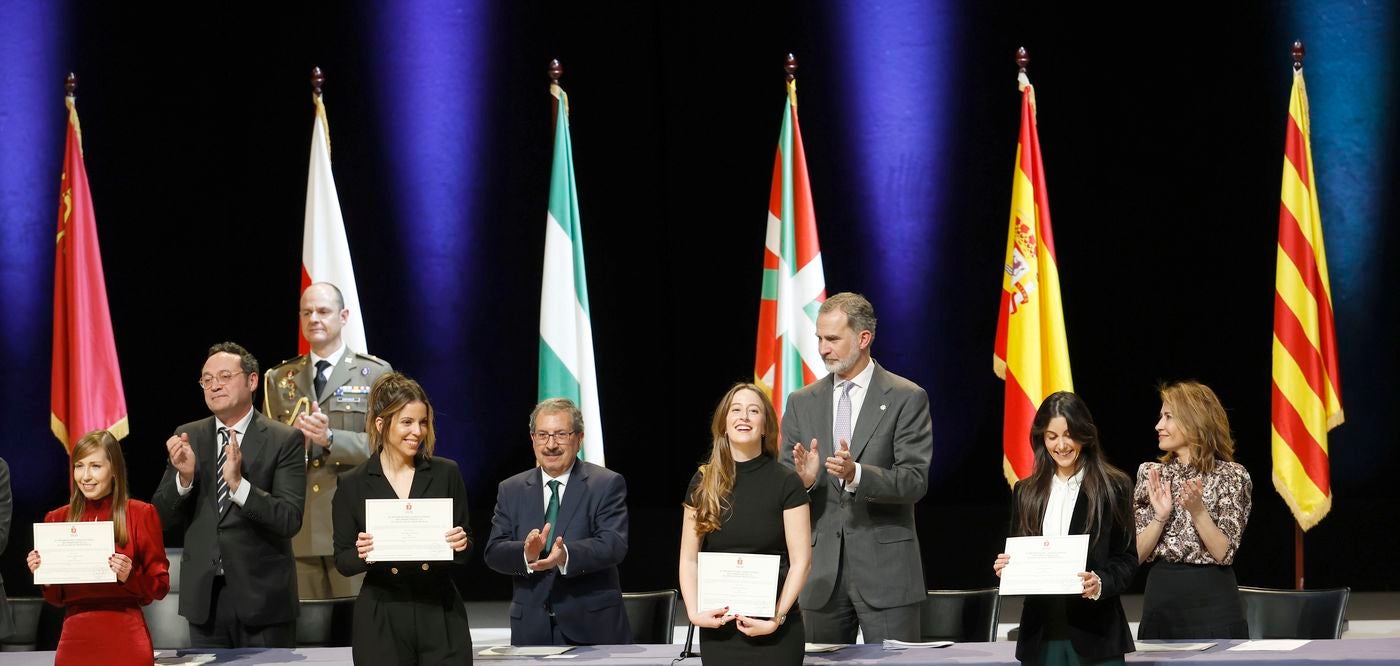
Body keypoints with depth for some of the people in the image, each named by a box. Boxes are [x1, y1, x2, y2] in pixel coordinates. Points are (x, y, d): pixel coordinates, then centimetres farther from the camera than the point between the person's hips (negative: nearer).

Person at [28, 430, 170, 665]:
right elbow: (56, 597, 14)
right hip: (74, 639, 3)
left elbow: (160, 586, 1)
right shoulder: (57, 519, 8)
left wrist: (129, 577, -17)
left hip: (125, 639, -3)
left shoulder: (140, 514, -1)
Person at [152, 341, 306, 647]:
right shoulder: (188, 438, 6)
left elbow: (290, 520, -14)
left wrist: (239, 485, -28)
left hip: (262, 595, -3)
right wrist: (184, 477, -15)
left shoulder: (284, 440, -6)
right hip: (204, 595, 3)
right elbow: (163, 517, 4)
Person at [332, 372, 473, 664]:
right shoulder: (353, 485, 1)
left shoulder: (446, 473, 4)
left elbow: (467, 547, 8)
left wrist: (461, 544, -14)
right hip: (380, 620, -1)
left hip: (441, 616, 1)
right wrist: (362, 555, -18)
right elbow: (342, 561, 4)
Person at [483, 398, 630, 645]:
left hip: (593, 627, -2)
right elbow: (494, 552, 0)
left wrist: (565, 555, -32)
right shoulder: (511, 490, 9)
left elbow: (614, 545, -14)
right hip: (531, 630, 2)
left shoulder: (607, 484, -1)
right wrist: (526, 553, -22)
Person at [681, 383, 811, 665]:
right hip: (717, 626, 2)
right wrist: (694, 612, -7)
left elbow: (800, 561, -5)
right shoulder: (703, 483, 5)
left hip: (773, 630, -2)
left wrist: (778, 617, -15)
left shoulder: (786, 483, -3)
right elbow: (689, 559, 7)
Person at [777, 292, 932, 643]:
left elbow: (915, 481, -9)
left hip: (885, 565, -4)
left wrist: (856, 474, -25)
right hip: (821, 572, 4)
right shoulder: (801, 403, 11)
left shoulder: (907, 398, -1)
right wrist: (803, 479, -14)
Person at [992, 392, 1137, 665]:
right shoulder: (1026, 492, 14)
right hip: (1040, 633, 3)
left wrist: (1101, 584, -18)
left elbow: (1127, 559, 1)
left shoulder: (1114, 488, 2)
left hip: (1094, 632, -3)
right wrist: (1005, 568, -6)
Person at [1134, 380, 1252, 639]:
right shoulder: (1151, 474, 7)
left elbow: (1223, 553, -10)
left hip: (1211, 601, -3)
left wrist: (1198, 511, -22)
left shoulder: (1229, 475, -4)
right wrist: (1160, 516, -14)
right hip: (1160, 596, 3)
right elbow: (1136, 554, 2)